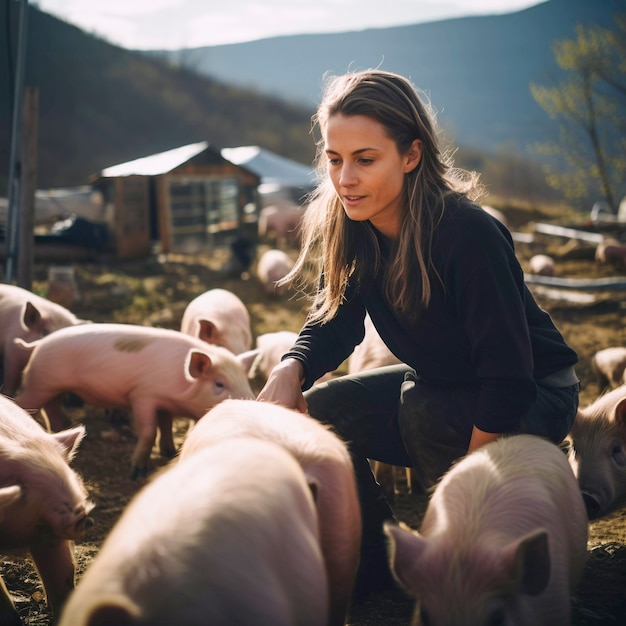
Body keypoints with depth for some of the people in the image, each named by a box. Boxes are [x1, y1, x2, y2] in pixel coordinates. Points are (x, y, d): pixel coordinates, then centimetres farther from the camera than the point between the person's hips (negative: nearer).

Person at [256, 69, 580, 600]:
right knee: (316, 413, -11)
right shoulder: (350, 231, -11)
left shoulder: (467, 234, -32)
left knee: (426, 412, -34)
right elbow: (334, 324, -4)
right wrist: (289, 371, -26)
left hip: (531, 398, -6)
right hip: (438, 388, 6)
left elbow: (510, 379, -30)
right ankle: (377, 560, 8)